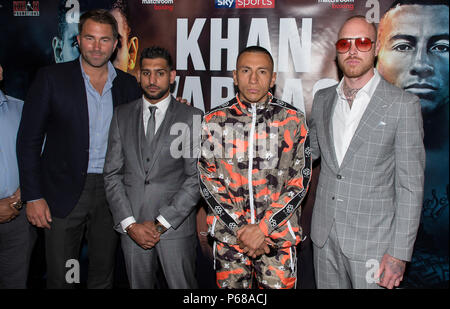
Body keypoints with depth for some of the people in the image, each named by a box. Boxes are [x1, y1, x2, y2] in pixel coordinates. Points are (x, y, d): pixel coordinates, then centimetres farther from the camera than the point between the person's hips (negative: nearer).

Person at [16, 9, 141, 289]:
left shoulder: (128, 85, 5)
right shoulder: (52, 78, -4)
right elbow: (29, 140, -4)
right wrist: (33, 196, -8)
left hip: (111, 193, 3)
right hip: (65, 193, -2)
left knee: (103, 277, 15)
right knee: (60, 279, 7)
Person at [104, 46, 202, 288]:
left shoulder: (192, 117, -3)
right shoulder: (122, 116, 7)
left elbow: (196, 177, -7)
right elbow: (112, 174, 5)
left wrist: (161, 223, -10)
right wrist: (130, 224, -5)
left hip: (176, 226, -2)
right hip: (132, 228, 3)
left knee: (182, 285, 5)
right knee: (139, 284, 13)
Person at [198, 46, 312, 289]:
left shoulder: (293, 120, -2)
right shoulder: (214, 121, 1)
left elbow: (300, 182, -3)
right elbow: (207, 181, 0)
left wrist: (262, 228, -11)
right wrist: (240, 229, -8)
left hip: (278, 235, -1)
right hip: (228, 234, 1)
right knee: (231, 286, 14)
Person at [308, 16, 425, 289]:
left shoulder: (403, 104, -9)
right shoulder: (323, 99, 6)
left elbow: (410, 185, -11)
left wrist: (399, 253, -13)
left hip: (373, 239, -4)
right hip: (325, 235, 4)